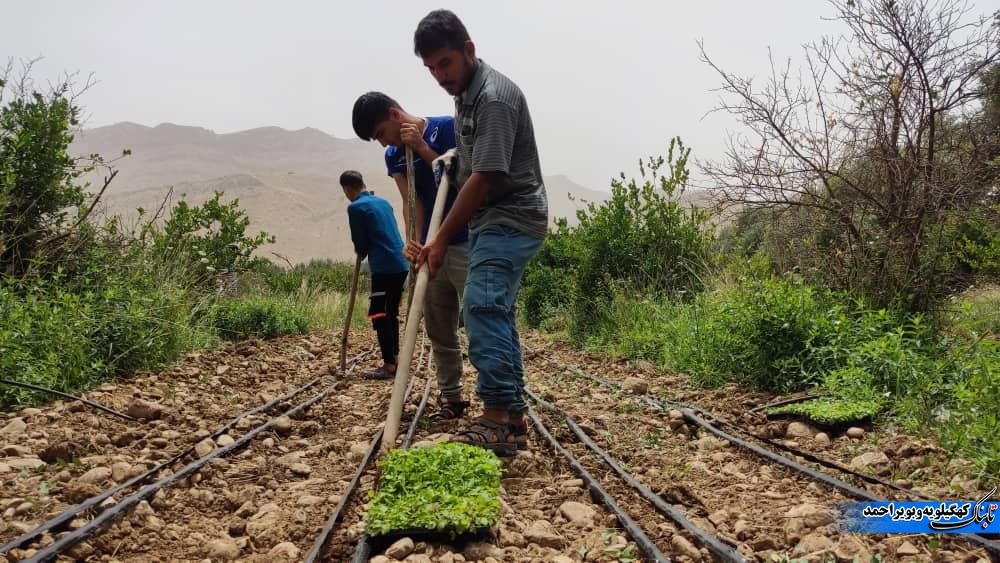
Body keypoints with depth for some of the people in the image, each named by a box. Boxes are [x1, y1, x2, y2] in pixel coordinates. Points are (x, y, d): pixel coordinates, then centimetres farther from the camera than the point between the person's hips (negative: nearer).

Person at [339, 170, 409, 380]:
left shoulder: (356, 207, -5)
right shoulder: (383, 202, 17)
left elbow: (360, 243, -2)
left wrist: (362, 252, 19)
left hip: (384, 268, -8)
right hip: (401, 265, 8)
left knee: (379, 316, -3)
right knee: (391, 314, 16)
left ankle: (388, 365, -4)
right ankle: (393, 360, 21)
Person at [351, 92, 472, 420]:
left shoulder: (447, 128, -7)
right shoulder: (393, 156, 9)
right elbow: (411, 202, -2)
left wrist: (422, 148, -16)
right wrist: (414, 243, -18)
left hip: (465, 245, -6)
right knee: (439, 331, 11)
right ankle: (451, 397, 23)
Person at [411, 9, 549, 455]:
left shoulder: (494, 97, -16)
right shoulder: (466, 94, 15)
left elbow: (485, 180, -20)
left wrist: (442, 239, -17)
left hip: (511, 221, -10)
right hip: (492, 222, 10)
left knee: (483, 308, -19)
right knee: (497, 315, 8)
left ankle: (496, 420, -18)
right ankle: (513, 421, 13)